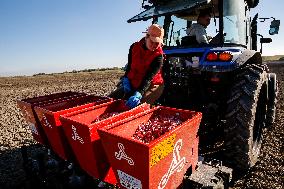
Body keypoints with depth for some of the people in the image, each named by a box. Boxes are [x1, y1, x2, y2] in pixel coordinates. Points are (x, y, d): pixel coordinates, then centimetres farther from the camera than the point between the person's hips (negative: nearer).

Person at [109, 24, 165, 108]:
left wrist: (138, 94, -42)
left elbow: (149, 77, -29)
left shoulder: (158, 56, -17)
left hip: (151, 85, -5)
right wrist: (126, 79, -7)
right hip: (132, 84, 5)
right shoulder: (134, 47, -2)